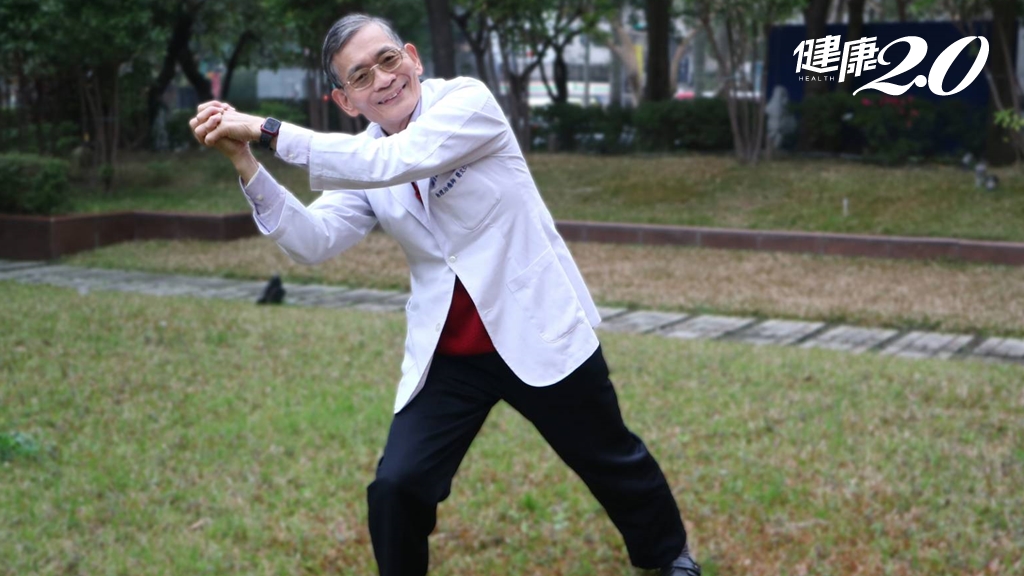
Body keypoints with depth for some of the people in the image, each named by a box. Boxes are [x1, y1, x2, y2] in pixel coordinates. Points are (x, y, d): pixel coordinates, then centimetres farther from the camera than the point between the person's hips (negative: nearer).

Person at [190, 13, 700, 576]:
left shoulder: (468, 101, -14)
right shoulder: (360, 161, 1)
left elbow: (394, 162, -30)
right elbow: (315, 239, -13)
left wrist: (269, 130, -29)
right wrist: (246, 165, -26)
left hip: (537, 333, -3)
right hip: (446, 356, 4)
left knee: (612, 461, 16)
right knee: (396, 486, -9)